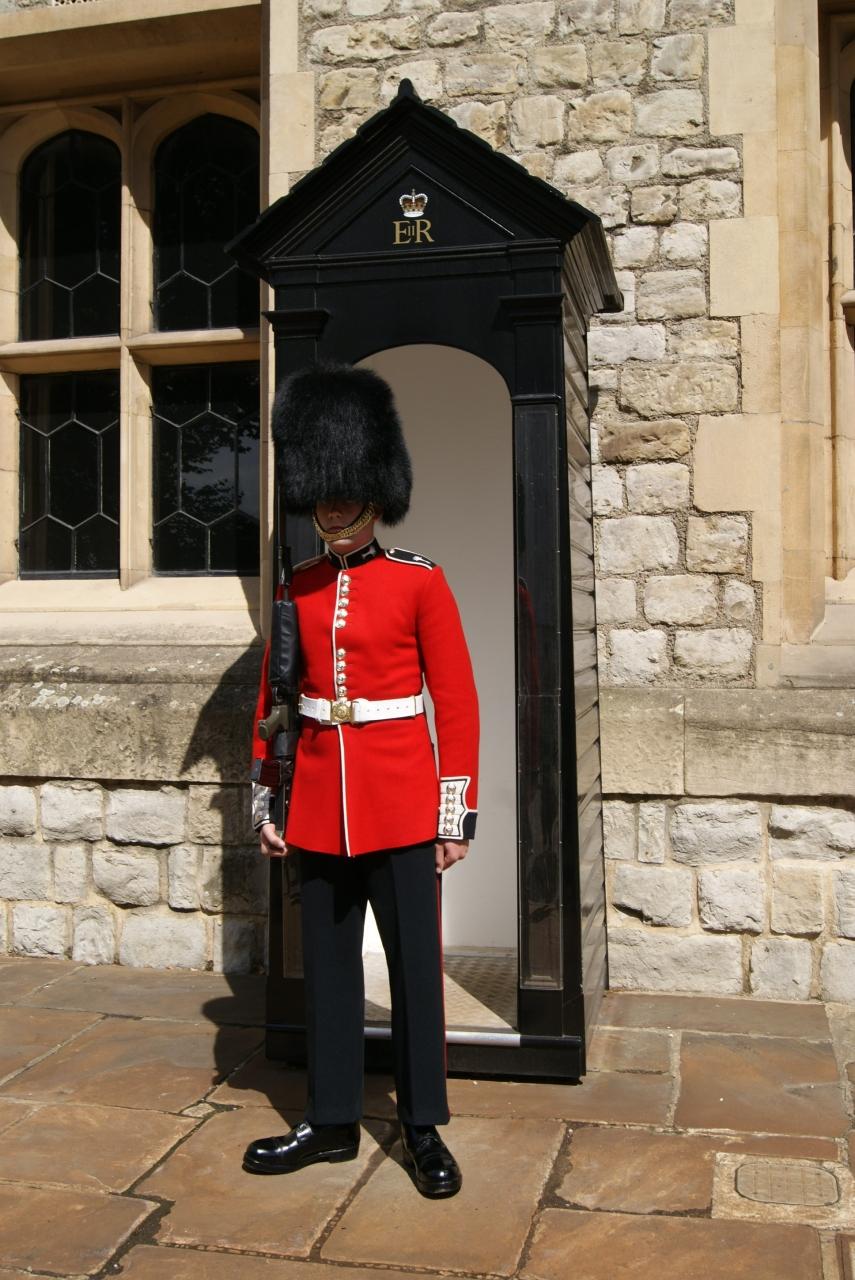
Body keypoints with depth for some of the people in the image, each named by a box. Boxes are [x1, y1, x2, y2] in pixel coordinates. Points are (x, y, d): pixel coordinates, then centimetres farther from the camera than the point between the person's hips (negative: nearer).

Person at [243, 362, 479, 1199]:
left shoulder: (421, 583, -5)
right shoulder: (297, 589, 6)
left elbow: (457, 703, -4)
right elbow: (272, 700, 11)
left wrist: (456, 813, -7)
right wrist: (266, 801, 8)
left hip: (401, 805, -4)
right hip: (318, 805, 4)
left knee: (415, 964, 4)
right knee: (327, 965, 12)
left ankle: (424, 1128, 19)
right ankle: (332, 1120, 26)